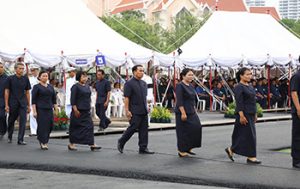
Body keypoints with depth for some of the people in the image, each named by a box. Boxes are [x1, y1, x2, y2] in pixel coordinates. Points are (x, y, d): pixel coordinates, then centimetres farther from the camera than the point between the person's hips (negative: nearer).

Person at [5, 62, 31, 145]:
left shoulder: (25, 79, 4)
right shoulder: (10, 79, -3)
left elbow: (27, 92, 8)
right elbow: (7, 92, -2)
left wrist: (29, 105, 6)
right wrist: (6, 105, -7)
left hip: (23, 104, 1)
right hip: (13, 103, -1)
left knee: (23, 121, -8)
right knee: (11, 120, 12)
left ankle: (20, 139, -5)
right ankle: (9, 137, 33)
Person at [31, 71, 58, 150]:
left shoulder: (50, 87, 14)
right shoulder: (36, 87, -1)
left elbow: (54, 99, 16)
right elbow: (33, 100, -5)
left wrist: (56, 109, 10)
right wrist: (34, 111, -11)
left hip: (49, 109, 5)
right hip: (40, 110, -5)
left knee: (50, 125, 0)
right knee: (42, 126, -7)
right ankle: (43, 143, 0)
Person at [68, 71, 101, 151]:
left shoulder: (87, 86, 13)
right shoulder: (75, 87, -9)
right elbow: (73, 100, -13)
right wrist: (75, 110, -18)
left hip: (86, 111, 7)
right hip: (78, 111, -7)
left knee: (89, 126, -1)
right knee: (75, 127, 2)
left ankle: (92, 144, -3)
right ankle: (71, 144, 15)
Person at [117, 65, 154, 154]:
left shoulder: (144, 83, 14)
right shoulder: (129, 83, -8)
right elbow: (126, 98, -12)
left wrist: (146, 107, 15)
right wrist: (127, 110, -16)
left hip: (144, 111, 7)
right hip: (135, 112, -7)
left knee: (144, 129, 6)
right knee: (133, 128, -5)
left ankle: (143, 148, 11)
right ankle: (121, 142, 15)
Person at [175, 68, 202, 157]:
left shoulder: (191, 86, 13)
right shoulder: (180, 86, -13)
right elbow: (179, 101, -19)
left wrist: (194, 110, 16)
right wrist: (183, 113, -23)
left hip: (191, 113, 8)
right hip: (183, 113, -8)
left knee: (196, 127, 0)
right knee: (184, 131, -2)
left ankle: (188, 148, 11)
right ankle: (182, 151, 9)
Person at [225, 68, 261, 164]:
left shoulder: (250, 87, 14)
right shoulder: (239, 87, -12)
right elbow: (239, 103, -18)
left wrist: (255, 114, 17)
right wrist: (241, 116, -23)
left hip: (250, 114, 9)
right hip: (244, 114, -9)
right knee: (248, 134, -7)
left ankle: (231, 150, 22)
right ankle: (251, 157, -1)